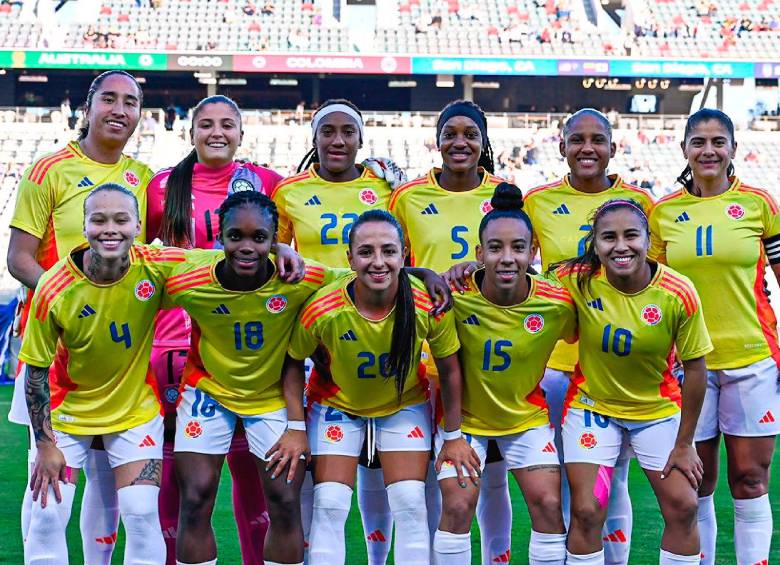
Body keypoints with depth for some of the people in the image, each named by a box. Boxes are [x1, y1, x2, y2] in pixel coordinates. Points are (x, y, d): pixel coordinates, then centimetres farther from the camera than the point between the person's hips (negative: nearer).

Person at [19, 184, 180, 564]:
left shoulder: (156, 268, -21)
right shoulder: (55, 289, -23)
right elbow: (37, 370, -11)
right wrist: (45, 444, -9)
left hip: (136, 408, 1)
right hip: (68, 409, 0)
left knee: (142, 515, -6)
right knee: (48, 515, -4)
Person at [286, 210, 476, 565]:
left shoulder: (428, 306, -28)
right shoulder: (322, 310, -31)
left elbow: (449, 369, -10)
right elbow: (294, 364, -11)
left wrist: (454, 437, -4)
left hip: (405, 404, 1)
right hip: (337, 405, -1)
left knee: (410, 503, -5)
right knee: (330, 505, -6)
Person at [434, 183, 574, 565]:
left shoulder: (558, 303, -20)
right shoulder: (455, 295, -25)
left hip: (527, 415, 1)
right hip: (464, 415, -1)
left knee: (549, 504, -6)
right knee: (457, 506, -10)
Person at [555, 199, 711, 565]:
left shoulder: (679, 293, -21)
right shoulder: (578, 280, -21)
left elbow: (694, 368, -11)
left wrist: (683, 445, -6)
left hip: (658, 409, 1)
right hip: (592, 405, 0)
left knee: (683, 507, -1)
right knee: (587, 512, -6)